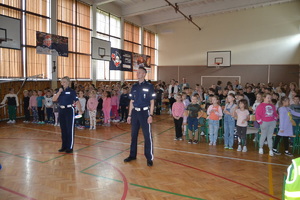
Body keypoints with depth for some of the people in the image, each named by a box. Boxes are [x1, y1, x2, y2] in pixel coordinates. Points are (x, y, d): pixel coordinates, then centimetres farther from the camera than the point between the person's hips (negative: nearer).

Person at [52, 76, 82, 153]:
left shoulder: (71, 91, -6)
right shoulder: (60, 91, 10)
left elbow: (77, 101, -11)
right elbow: (54, 99, -1)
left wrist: (80, 110, -18)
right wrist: (59, 92, -11)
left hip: (69, 110, -6)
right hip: (61, 110, 6)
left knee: (70, 129, 0)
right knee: (63, 129, 12)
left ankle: (70, 147, 8)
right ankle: (64, 146, 24)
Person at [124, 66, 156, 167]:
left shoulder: (149, 86, -4)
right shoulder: (134, 86, 9)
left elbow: (152, 102, -4)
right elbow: (131, 102, 12)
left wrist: (150, 115, -12)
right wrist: (129, 115, 9)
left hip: (145, 112, -5)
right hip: (135, 112, 5)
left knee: (147, 135, -2)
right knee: (133, 135, 12)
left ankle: (149, 158, 9)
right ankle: (132, 155, 26)